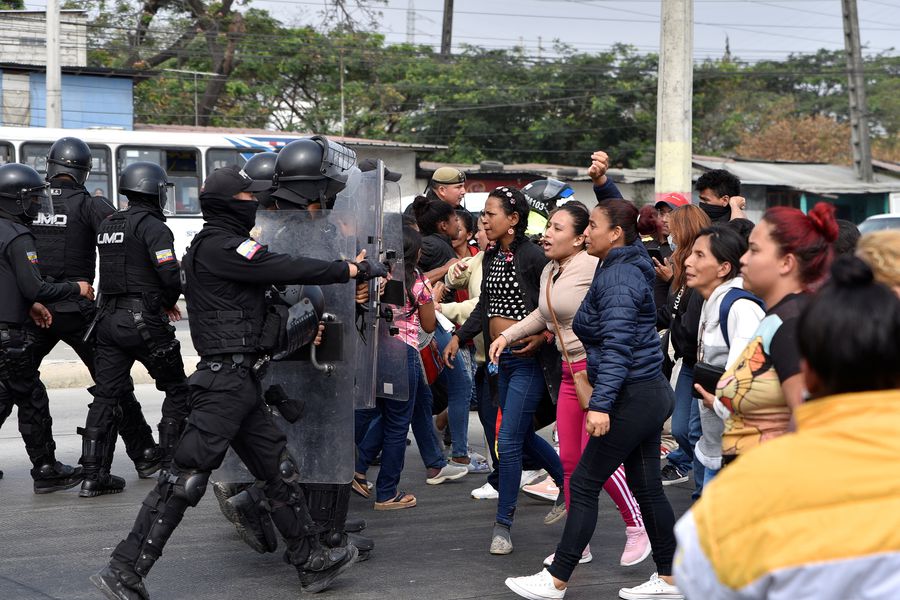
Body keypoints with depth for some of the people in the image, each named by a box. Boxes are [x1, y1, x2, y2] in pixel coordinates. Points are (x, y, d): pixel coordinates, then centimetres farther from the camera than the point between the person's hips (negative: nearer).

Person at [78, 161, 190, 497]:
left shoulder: (108, 225, 15)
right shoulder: (152, 226, -11)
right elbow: (170, 273, -20)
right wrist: (170, 302, 1)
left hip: (109, 318, 7)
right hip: (144, 319, -7)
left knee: (106, 396, 8)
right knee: (177, 390, 9)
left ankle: (93, 475, 6)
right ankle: (171, 464, 10)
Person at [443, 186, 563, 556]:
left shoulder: (532, 256, -15)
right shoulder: (491, 256, 9)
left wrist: (543, 336, -27)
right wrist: (459, 337, 6)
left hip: (528, 360, -9)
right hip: (502, 359, 9)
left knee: (508, 441, -7)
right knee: (524, 436, 17)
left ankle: (503, 524, 5)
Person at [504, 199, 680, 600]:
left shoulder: (618, 278, -16)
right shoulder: (623, 268, 14)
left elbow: (617, 345, -25)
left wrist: (601, 404, -30)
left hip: (632, 397, -10)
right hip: (647, 393, 10)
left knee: (584, 484, -3)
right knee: (647, 488, 13)